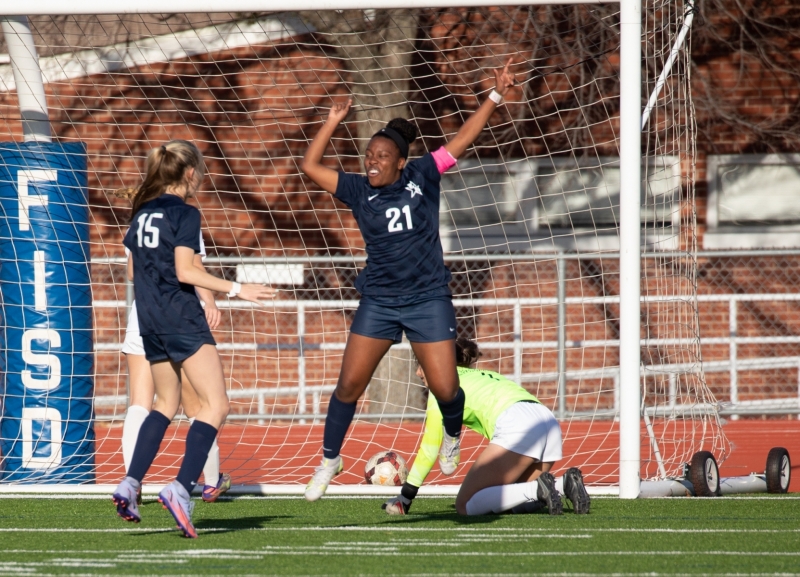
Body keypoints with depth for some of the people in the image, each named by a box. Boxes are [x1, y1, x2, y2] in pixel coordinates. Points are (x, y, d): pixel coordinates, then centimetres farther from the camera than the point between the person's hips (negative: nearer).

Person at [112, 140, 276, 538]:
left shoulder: (143, 212, 12)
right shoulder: (185, 214, -9)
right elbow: (185, 271, -17)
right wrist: (236, 290, -15)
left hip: (148, 320, 8)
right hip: (181, 316, -8)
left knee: (166, 404, 23)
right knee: (215, 405, -8)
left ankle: (130, 484, 13)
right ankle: (181, 488, -23)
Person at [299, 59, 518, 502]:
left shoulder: (422, 177, -2)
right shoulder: (358, 191, 0)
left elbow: (462, 140, -1)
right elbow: (310, 166, -3)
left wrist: (495, 97, -4)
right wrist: (333, 123, -6)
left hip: (428, 299, -1)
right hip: (378, 302, 1)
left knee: (445, 389, -4)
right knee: (349, 385, -3)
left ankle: (452, 435, 30)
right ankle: (329, 461, 13)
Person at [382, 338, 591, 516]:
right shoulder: (483, 375, 34)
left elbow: (429, 448, 11)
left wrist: (405, 497, 16)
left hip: (516, 426, -8)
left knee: (465, 506, -4)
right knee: (513, 504, 18)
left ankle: (537, 490, -21)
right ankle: (567, 483, -5)